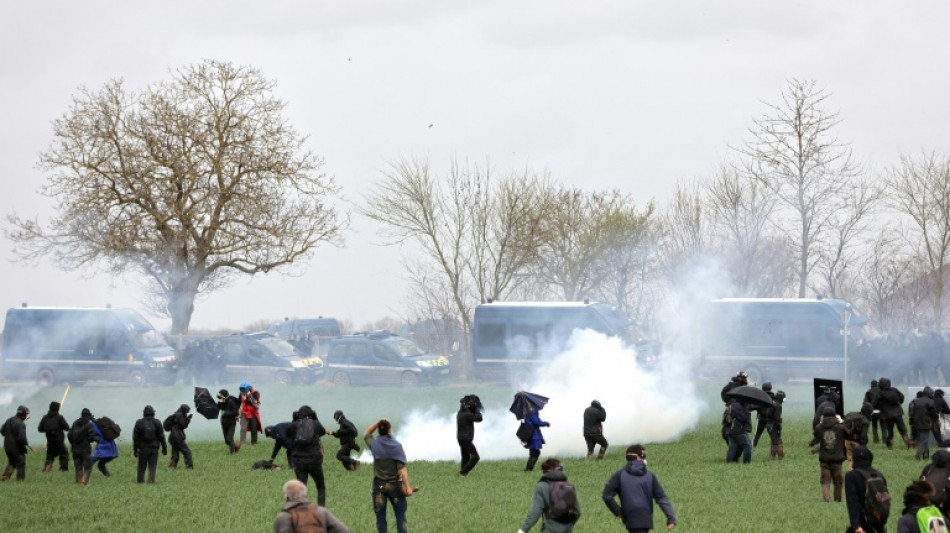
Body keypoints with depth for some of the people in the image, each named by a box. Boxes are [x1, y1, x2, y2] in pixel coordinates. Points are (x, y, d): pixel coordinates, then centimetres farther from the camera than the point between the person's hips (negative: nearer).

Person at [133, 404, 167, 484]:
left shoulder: (139, 423, -2)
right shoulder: (157, 423, -1)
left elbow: (135, 438, 0)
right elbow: (161, 437, 1)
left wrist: (135, 449, 5)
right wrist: (164, 448, 8)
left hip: (143, 448, 0)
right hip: (154, 448, 0)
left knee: (142, 466, 9)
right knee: (152, 466, 2)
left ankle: (140, 480, 13)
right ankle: (151, 480, -9)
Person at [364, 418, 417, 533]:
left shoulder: (374, 444, -5)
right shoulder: (396, 446, -12)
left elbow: (366, 434, 18)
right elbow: (402, 468, -16)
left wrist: (378, 422, 5)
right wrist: (407, 487, -15)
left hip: (379, 485, 2)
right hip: (395, 485, -2)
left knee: (380, 516, 8)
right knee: (400, 515, 5)